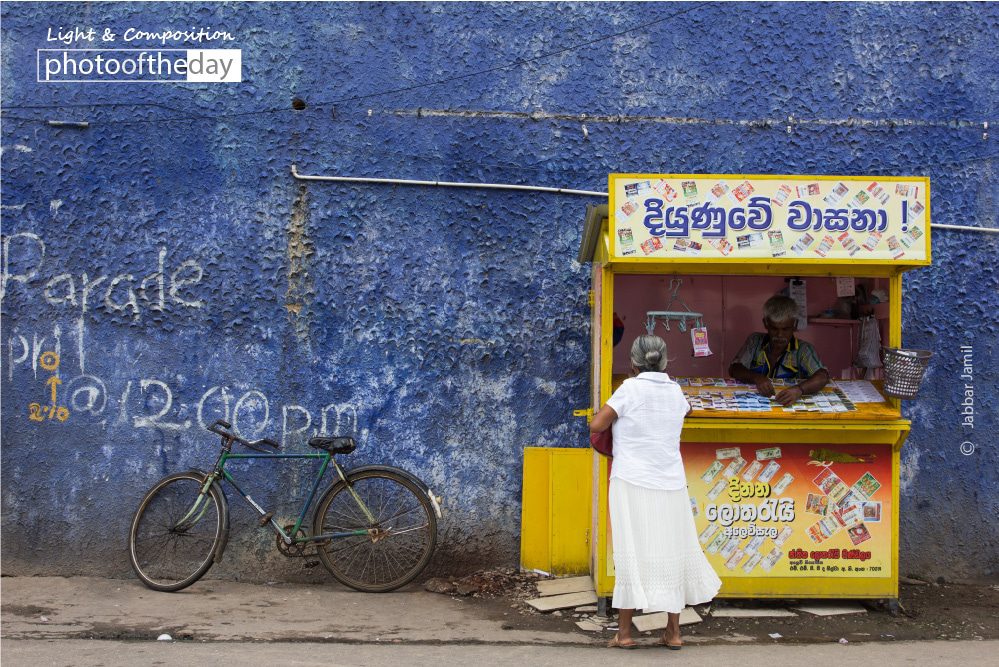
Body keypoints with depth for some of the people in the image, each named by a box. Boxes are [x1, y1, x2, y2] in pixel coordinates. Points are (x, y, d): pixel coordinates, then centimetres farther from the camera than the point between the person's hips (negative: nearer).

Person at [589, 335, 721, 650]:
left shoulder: (630, 388, -6)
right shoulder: (675, 391, 8)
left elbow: (596, 426, -10)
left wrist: (615, 418, 11)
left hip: (633, 484, -4)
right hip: (670, 485, 4)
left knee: (632, 555, 0)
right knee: (671, 554, 10)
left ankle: (624, 632, 4)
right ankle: (673, 631, 17)